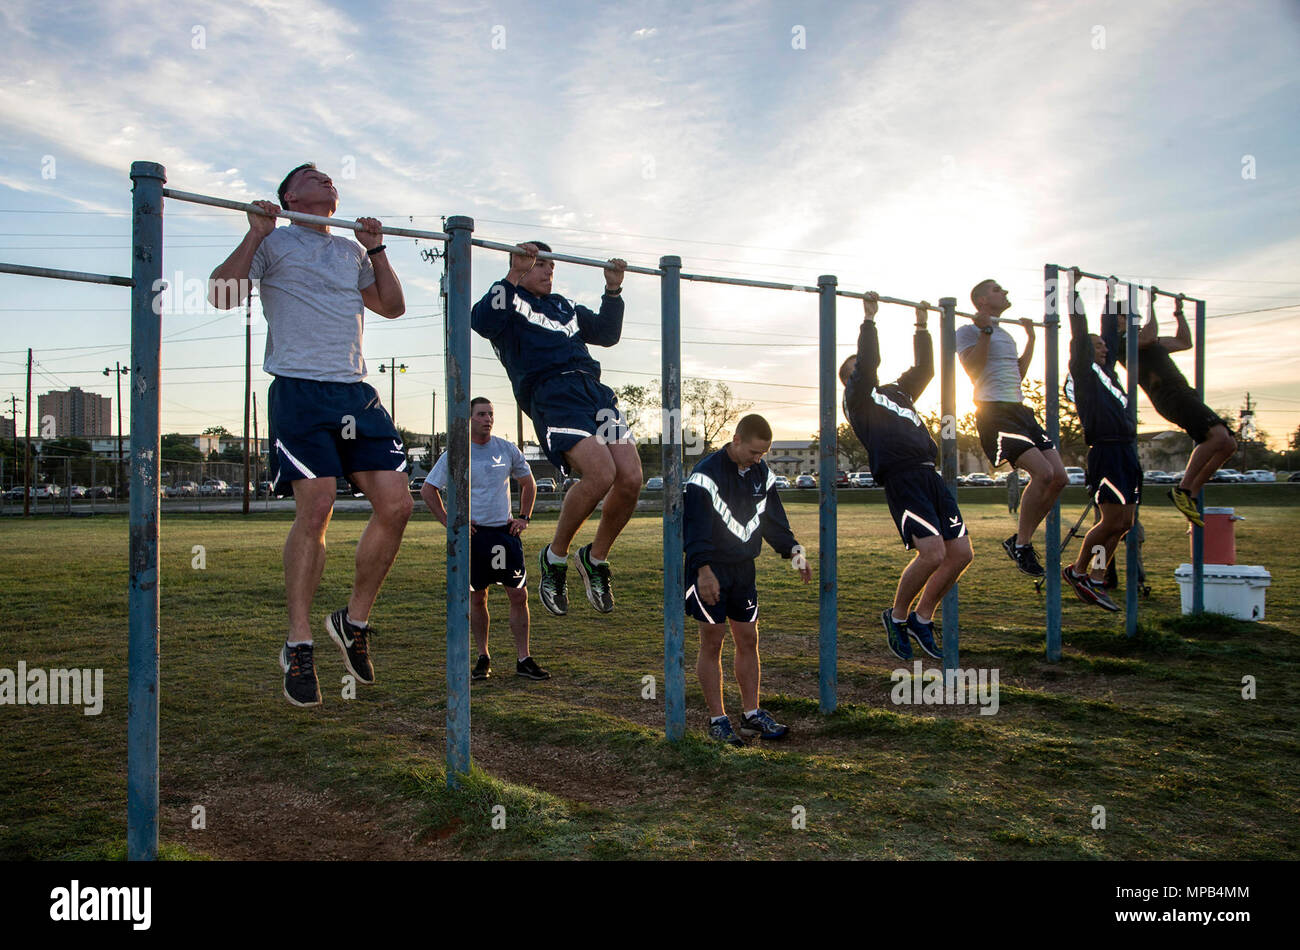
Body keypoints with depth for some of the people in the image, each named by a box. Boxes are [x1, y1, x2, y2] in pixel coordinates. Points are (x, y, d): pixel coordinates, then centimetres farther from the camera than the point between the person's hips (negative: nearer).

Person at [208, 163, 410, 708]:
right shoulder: (274, 242, 9)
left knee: (396, 505, -5)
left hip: (357, 392, 6)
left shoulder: (351, 251, 25)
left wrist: (376, 249, 19)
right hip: (300, 388, -5)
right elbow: (221, 295, -2)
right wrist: (255, 233, -5)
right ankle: (298, 646, -3)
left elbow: (392, 306, 26)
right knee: (316, 508, -16)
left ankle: (354, 621, 13)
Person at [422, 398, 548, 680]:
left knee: (519, 595, -1)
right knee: (477, 598, 5)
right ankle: (483, 658, 19)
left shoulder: (507, 450, 6)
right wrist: (449, 522, -2)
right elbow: (428, 490, 5)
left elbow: (528, 483, 20)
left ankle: (523, 659, 6)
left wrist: (524, 517, 11)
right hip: (473, 533, -2)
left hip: (506, 531, 2)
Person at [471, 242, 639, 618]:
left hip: (593, 387, 7)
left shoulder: (565, 306, 35)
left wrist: (613, 291, 27)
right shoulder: (510, 301, 15)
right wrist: (514, 275, -9)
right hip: (550, 392, -7)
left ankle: (596, 557, 11)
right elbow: (481, 321, -8)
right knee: (600, 474, -27)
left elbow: (606, 334, 37)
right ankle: (555, 557, -4)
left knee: (631, 477, -12)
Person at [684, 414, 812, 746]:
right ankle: (718, 721, 9)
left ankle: (752, 715, 18)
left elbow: (774, 520, 14)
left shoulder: (761, 473, 5)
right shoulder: (706, 473, -16)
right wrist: (704, 569, -28)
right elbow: (695, 527, -20)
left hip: (744, 568, 6)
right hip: (711, 571, -6)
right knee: (712, 644, 1)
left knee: (748, 640, 9)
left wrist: (793, 550, 1)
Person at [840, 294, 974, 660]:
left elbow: (925, 368, 32)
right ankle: (896, 616, 4)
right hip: (901, 477, -8)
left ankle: (922, 619, 17)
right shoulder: (856, 397, 8)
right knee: (932, 552, -19)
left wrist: (921, 325, 35)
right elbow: (868, 362, -6)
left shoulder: (897, 392, 29)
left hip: (929, 475, 8)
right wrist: (869, 319, 1)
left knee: (961, 552, 1)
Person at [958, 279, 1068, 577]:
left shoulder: (1006, 336, 26)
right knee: (1043, 473, -22)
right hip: (994, 412, -9)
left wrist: (1031, 338, 30)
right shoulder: (968, 331, 0)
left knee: (1059, 477, -1)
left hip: (1019, 410, 9)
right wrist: (986, 331, -15)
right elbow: (973, 370, -13)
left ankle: (1019, 540, 10)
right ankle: (1021, 546, -7)